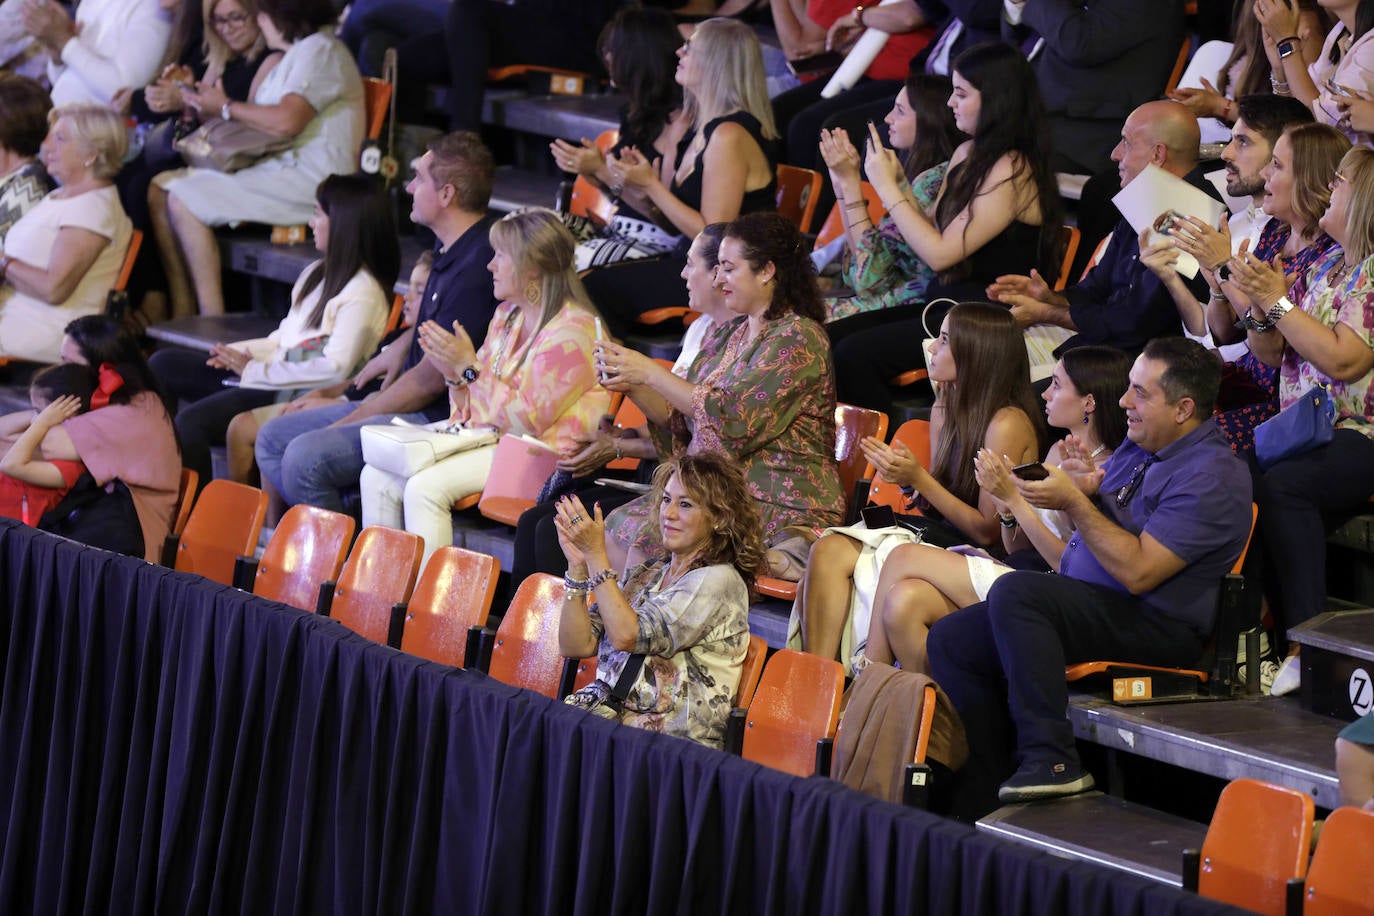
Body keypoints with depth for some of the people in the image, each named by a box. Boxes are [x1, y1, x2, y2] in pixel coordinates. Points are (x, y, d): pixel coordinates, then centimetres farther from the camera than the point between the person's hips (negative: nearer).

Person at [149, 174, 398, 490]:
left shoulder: (363, 294, -12)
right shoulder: (318, 273, 19)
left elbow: (335, 368, -21)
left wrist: (256, 370, -18)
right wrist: (241, 353, 2)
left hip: (299, 394, -10)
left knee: (191, 420, -26)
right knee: (163, 364, 4)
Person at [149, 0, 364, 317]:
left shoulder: (319, 50, -9)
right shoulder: (295, 54, 25)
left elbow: (287, 121, -22)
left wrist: (226, 108, -9)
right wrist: (211, 106, 5)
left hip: (309, 178, -11)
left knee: (184, 201, -21)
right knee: (160, 189, 1)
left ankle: (213, 322, -19)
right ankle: (182, 314, -5)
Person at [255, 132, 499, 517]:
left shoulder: (478, 266, -22)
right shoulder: (451, 249, 10)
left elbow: (431, 379, -20)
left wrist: (344, 421, -12)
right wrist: (403, 345, 21)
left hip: (440, 420, -11)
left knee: (306, 456, -27)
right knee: (272, 439, 6)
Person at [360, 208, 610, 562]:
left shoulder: (571, 332, -14)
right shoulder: (507, 315, 14)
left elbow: (529, 420, -19)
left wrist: (470, 368, -17)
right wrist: (452, 372, -2)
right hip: (487, 439, 9)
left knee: (425, 487, -28)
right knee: (377, 477, -8)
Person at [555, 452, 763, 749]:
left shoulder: (718, 581, -5)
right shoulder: (644, 575, 17)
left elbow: (626, 635, -15)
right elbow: (576, 646, 9)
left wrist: (596, 554, -11)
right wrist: (578, 565, 0)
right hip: (605, 708, 7)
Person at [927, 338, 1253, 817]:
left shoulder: (1211, 476, -15)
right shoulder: (1139, 446, 16)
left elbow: (1137, 571, -22)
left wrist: (1075, 501, -18)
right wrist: (1089, 487, -1)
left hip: (1156, 626, -10)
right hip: (1088, 608, 10)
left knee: (1014, 591, -32)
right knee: (951, 641, 1)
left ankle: (1052, 759, -31)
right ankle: (982, 800, -1)